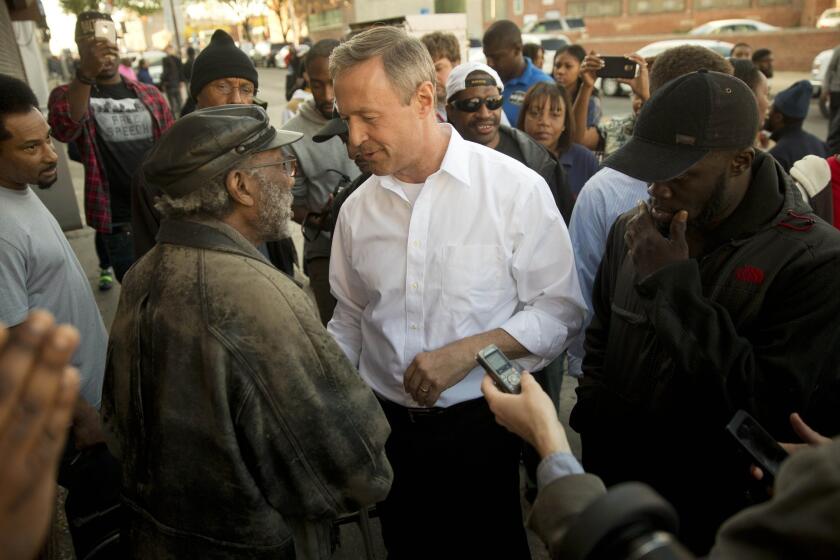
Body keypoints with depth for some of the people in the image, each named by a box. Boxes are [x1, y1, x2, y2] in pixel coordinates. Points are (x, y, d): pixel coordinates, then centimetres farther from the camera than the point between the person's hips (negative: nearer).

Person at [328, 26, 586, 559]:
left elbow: (559, 309, -10)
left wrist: (470, 349, -21)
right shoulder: (358, 208, 0)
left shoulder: (515, 188, -13)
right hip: (386, 425, 4)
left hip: (478, 423, -3)